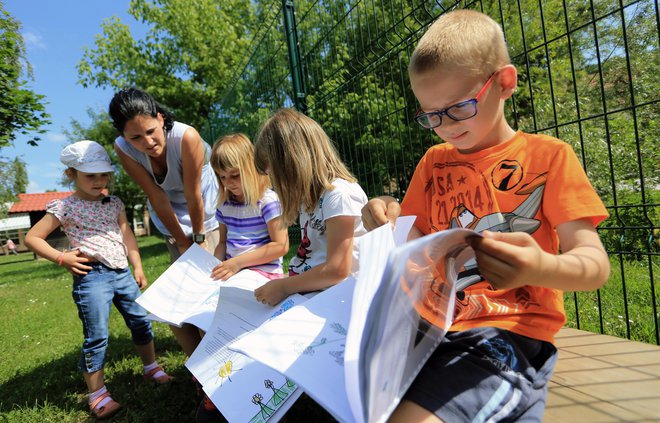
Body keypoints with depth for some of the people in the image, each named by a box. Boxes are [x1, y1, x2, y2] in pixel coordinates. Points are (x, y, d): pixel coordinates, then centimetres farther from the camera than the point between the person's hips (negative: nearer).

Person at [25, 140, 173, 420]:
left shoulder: (114, 203, 10)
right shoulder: (64, 207, -5)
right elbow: (32, 237, -1)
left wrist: (138, 267, 8)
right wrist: (61, 258, -11)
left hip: (123, 273, 6)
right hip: (92, 276, -5)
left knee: (141, 322, 13)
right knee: (97, 336, -1)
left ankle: (151, 368, 33)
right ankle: (97, 394, 14)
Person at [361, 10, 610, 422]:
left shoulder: (548, 155, 2)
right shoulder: (433, 162, 13)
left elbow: (594, 262, -5)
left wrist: (542, 268, -27)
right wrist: (390, 225, -7)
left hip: (510, 331, -4)